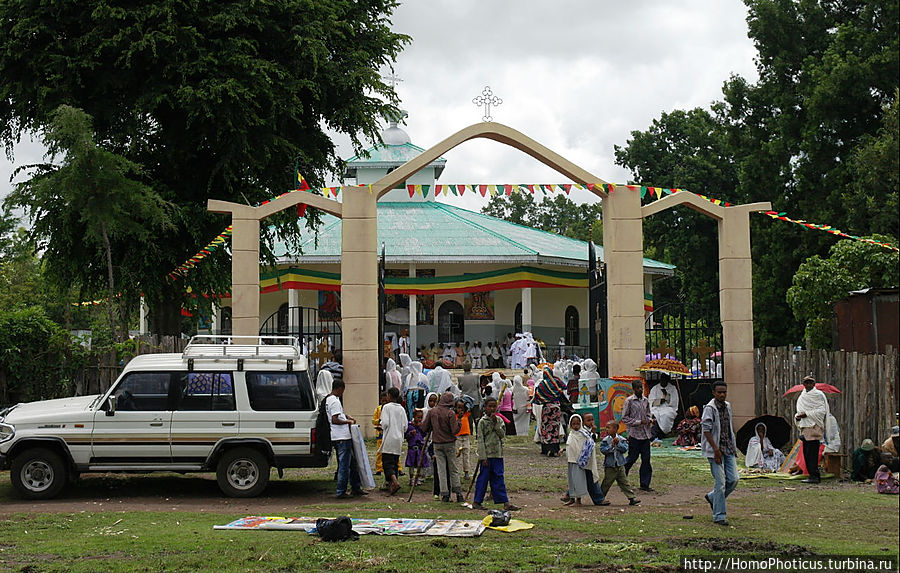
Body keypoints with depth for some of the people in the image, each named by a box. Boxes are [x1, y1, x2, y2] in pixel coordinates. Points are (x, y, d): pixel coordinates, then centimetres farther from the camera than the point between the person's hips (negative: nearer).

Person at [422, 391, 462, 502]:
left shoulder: (431, 412, -2)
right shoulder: (450, 413, -12)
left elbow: (424, 428, 1)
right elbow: (454, 430, -14)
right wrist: (458, 424, 5)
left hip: (437, 444, 2)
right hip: (449, 443, -2)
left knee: (441, 470, 5)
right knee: (453, 469, 9)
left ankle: (445, 494, 2)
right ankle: (458, 492, 8)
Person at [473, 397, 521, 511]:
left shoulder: (499, 420, 11)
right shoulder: (482, 421, -4)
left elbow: (503, 434, -1)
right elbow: (480, 440, -7)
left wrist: (496, 423, -11)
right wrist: (483, 457, -12)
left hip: (498, 454, 4)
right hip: (487, 455, -4)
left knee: (498, 478, 5)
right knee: (483, 478, 0)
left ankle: (505, 502, 3)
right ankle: (476, 502, 8)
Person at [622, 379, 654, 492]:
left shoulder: (646, 401, 12)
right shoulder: (629, 401, -6)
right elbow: (624, 418, -8)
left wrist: (650, 420, 1)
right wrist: (639, 422, -14)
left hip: (646, 435, 5)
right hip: (634, 434, -5)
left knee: (646, 459, 3)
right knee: (632, 458, -1)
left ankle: (644, 484, 7)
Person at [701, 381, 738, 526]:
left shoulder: (727, 406, 12)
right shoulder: (709, 408, -11)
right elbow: (706, 430, -16)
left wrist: (733, 446, 18)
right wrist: (716, 449, -21)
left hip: (729, 449, 7)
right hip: (715, 450, -7)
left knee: (733, 479, 3)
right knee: (720, 482, -7)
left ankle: (712, 498, 27)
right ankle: (719, 515, 0)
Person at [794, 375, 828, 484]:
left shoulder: (818, 395, -3)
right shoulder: (802, 396, 19)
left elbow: (822, 411, -11)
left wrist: (806, 414, -16)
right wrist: (797, 416, 5)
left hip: (814, 427, -8)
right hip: (805, 427, 8)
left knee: (812, 453, -13)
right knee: (806, 453, 6)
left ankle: (814, 476, -13)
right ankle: (815, 476, 11)